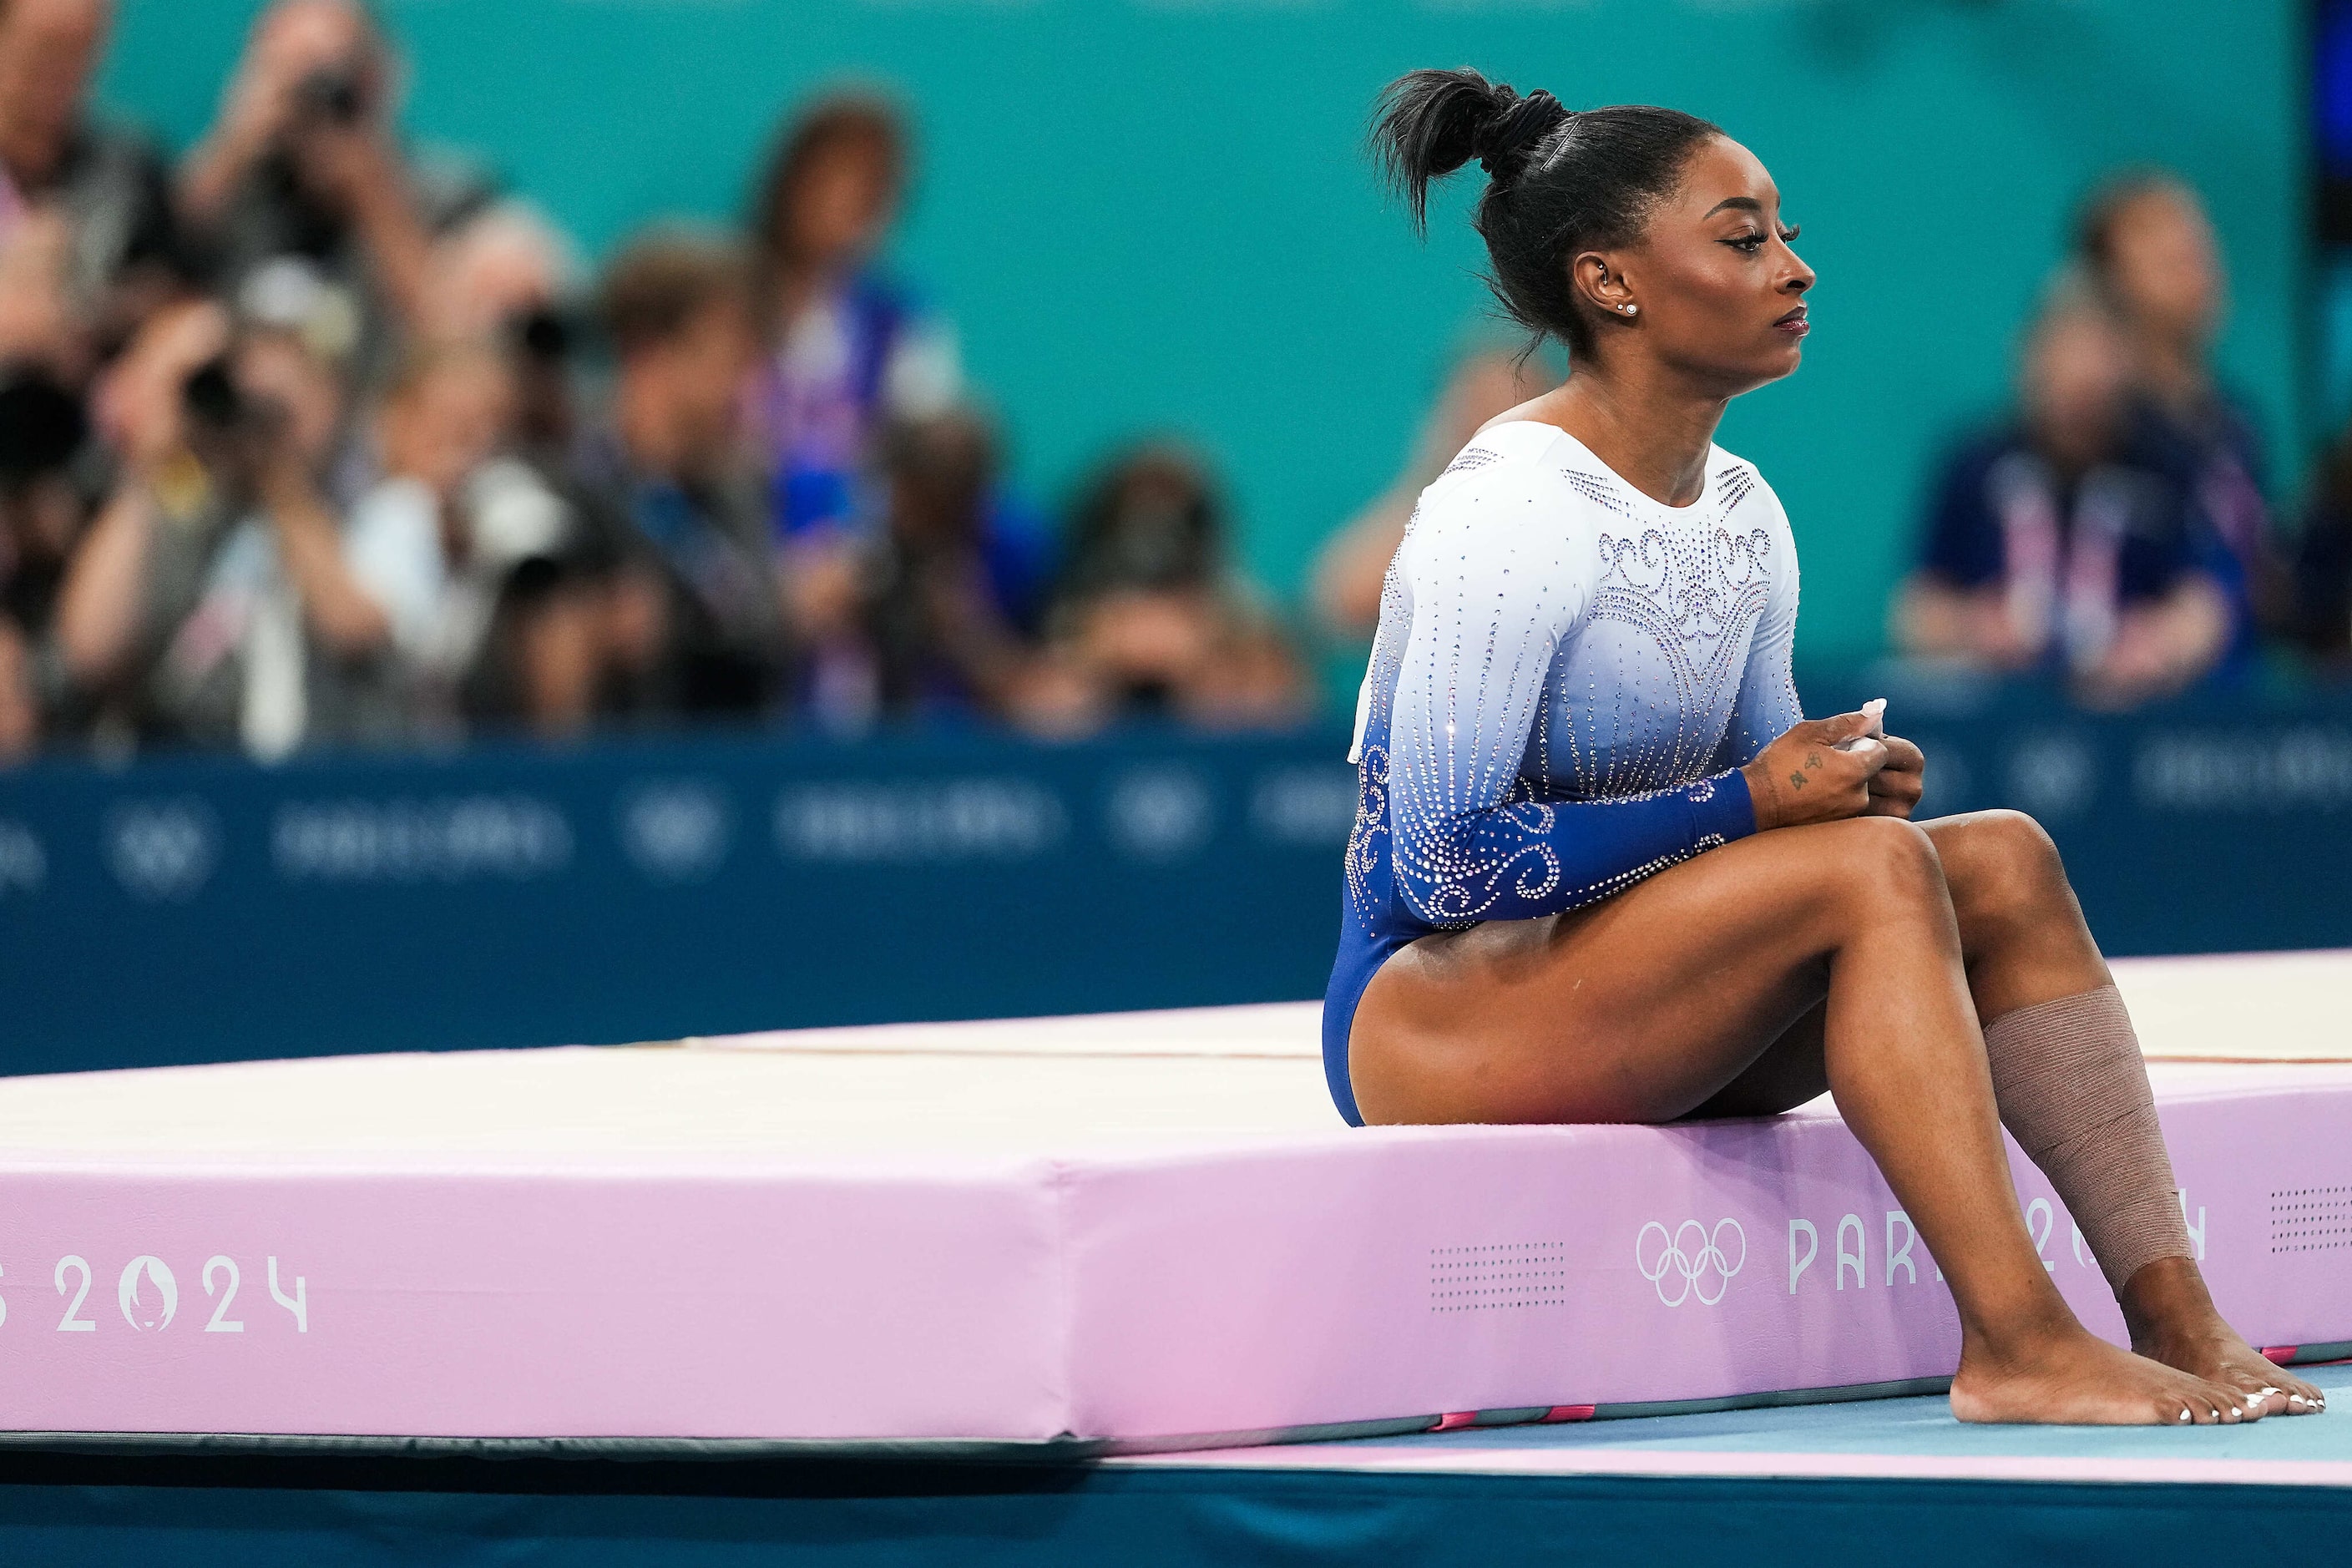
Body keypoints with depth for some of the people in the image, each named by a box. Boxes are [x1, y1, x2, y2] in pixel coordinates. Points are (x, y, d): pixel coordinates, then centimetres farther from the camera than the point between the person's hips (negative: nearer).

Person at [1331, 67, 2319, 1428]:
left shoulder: (1743, 514, 10)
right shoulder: (1509, 512, -17)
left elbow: (1769, 788, 18)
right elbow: (1441, 863, -21)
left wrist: (1844, 784, -7)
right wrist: (1745, 804, -19)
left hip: (1607, 986, 8)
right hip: (1424, 1013, -8)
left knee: (2002, 860, -9)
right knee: (1871, 869, -26)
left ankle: (2176, 1317, -18)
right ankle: (2015, 1348, -29)